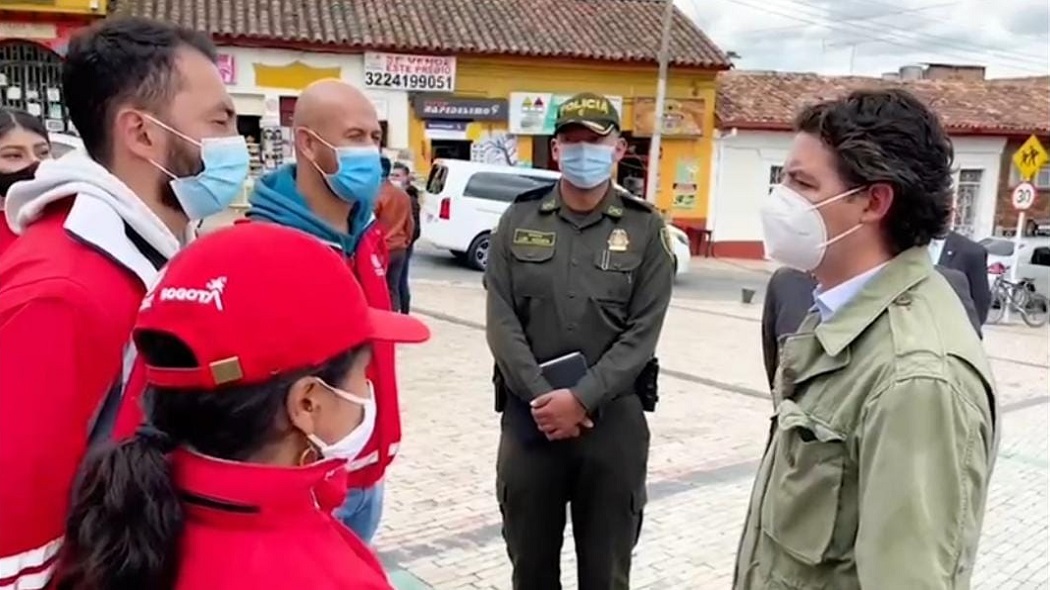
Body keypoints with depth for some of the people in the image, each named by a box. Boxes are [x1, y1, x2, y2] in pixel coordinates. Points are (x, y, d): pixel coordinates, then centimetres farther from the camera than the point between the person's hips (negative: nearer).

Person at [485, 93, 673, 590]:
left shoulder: (645, 229, 1)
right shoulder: (519, 220, 5)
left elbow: (642, 333, -6)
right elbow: (501, 321, -3)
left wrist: (581, 398, -16)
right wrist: (542, 396, -14)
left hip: (613, 418, -1)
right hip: (528, 415, 2)